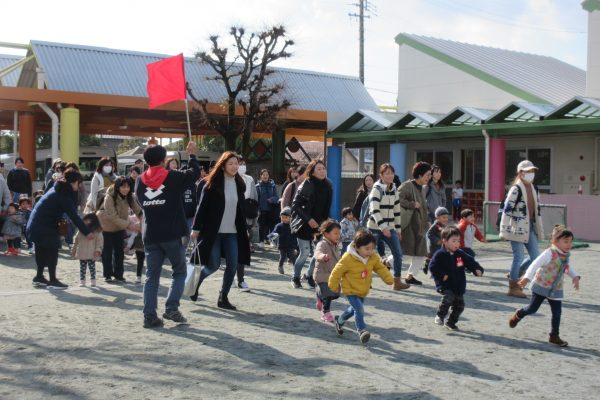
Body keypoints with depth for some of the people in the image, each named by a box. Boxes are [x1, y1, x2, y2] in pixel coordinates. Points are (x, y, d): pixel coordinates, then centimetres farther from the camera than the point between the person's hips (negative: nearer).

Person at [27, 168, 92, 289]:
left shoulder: (58, 190, 13)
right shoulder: (63, 195, -17)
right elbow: (73, 216, -20)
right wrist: (86, 232, -18)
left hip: (36, 225, 10)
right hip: (44, 226, -10)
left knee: (42, 251, 17)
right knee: (52, 251, -6)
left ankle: (39, 277, 25)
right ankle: (52, 280, -5)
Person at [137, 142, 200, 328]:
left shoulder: (141, 181, 5)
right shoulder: (174, 177, -8)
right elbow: (194, 173, 6)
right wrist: (192, 155, 20)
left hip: (150, 236, 4)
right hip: (173, 235, -4)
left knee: (152, 276, 7)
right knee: (179, 272, 10)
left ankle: (149, 315, 2)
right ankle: (172, 308, -3)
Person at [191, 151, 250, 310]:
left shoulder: (239, 184, 8)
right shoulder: (213, 184, -7)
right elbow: (202, 207, -8)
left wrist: (244, 230, 16)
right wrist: (196, 228, -10)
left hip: (232, 232, 5)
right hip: (213, 231, -5)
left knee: (232, 265, -3)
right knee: (213, 265, -3)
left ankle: (223, 298, 10)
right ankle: (196, 282, 27)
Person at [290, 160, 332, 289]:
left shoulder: (328, 186, 5)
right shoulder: (307, 185, -12)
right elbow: (295, 205, -13)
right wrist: (308, 219, -18)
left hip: (319, 225, 5)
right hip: (304, 225, -5)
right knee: (305, 253, -6)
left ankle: (310, 275, 22)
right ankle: (295, 277, 17)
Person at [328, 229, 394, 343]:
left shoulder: (374, 258, -8)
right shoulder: (348, 258, -25)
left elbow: (381, 268, 5)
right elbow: (337, 272, -15)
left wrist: (389, 279, -8)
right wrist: (334, 286, -5)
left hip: (363, 291, 7)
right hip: (350, 290, -7)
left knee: (354, 309, 22)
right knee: (359, 309, -20)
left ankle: (339, 320, 46)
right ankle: (362, 330, -9)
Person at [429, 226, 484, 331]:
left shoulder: (460, 254, 5)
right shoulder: (440, 255, -11)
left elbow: (470, 262, 7)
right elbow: (433, 267, -12)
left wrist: (477, 269, -10)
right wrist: (442, 275, -20)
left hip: (459, 286, 6)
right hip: (445, 286, -6)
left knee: (459, 305, 7)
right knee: (448, 298, -28)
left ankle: (451, 322, 28)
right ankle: (440, 316, -4)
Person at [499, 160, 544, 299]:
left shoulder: (534, 189, 12)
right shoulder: (516, 189, -13)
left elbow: (537, 209, 19)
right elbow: (507, 209, -17)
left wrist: (540, 229, 19)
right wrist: (504, 230, -19)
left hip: (530, 227, 8)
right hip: (517, 227, -8)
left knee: (535, 257, 7)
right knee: (519, 257, -3)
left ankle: (514, 275, 26)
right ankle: (513, 287, 11)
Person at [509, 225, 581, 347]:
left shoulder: (566, 255, 2)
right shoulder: (549, 253, -21)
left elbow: (568, 267, 22)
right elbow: (535, 264, -26)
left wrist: (575, 277, 6)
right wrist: (527, 278, -35)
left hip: (556, 290, 6)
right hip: (541, 286, -6)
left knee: (557, 312, 1)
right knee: (533, 308, 3)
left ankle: (554, 336, 13)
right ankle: (518, 315, 34)